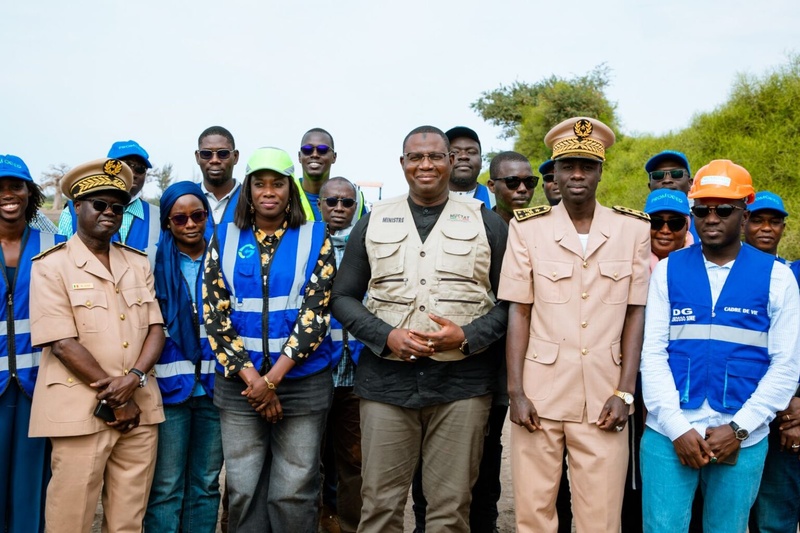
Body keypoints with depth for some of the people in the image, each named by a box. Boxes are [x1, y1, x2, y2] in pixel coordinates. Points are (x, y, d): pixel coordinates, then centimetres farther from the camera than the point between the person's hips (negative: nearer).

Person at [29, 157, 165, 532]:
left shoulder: (138, 264, 12)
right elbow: (63, 344, -11)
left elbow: (156, 329, 7)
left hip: (139, 410, 5)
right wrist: (115, 399, -11)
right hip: (81, 412, -4)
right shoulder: (52, 266, -3)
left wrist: (134, 377, -12)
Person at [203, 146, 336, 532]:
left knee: (295, 492, 4)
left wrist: (272, 378, -12)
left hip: (302, 381, -1)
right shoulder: (225, 238, 6)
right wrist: (251, 377, -9)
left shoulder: (315, 239, 1)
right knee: (243, 489, 8)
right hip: (239, 382, 2)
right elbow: (215, 312, 0)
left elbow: (315, 312, -6)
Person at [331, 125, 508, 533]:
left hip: (461, 381, -1)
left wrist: (467, 336, -12)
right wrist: (386, 337, -8)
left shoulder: (486, 222, 7)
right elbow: (342, 298, 9)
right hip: (387, 380, 1)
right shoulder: (373, 221, 10)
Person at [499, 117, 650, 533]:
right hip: (540, 394, 0)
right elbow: (518, 313, 1)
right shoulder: (527, 228, 0)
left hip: (604, 397, 1)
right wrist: (515, 391, -5)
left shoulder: (633, 228, 3)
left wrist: (624, 393, -3)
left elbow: (635, 314, 3)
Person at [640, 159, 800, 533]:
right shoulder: (668, 270, 4)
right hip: (668, 432, 0)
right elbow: (653, 354, 0)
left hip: (742, 440, 0)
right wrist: (677, 428, -9)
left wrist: (738, 429, -9)